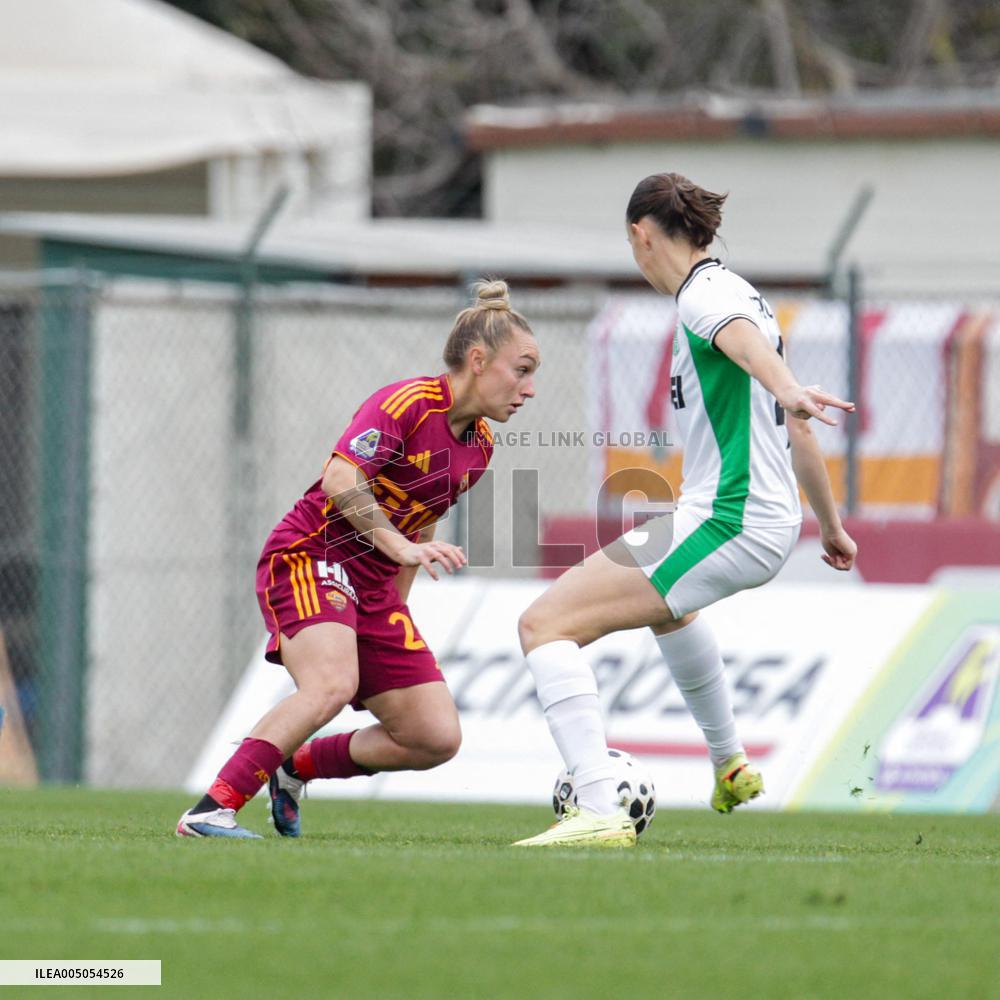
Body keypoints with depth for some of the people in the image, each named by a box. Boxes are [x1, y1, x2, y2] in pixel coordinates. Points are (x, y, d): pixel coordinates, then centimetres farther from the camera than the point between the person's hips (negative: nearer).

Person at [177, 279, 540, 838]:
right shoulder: (408, 403, -15)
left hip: (373, 585, 8)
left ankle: (295, 769, 16)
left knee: (437, 738, -1)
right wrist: (400, 546, -35)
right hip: (308, 556, -8)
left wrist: (398, 611, 21)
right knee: (332, 683, -35)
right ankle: (213, 809, -33)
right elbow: (341, 479, -27)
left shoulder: (479, 446, 10)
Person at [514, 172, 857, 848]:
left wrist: (788, 391, -57)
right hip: (774, 524, 11)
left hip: (725, 526, -11)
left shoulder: (705, 295, -11)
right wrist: (832, 526, 36)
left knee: (546, 624, -17)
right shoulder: (741, 293, 18)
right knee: (667, 604, 44)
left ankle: (601, 812, -29)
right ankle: (731, 766, 55)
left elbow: (746, 340, -36)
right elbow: (797, 432, 26)